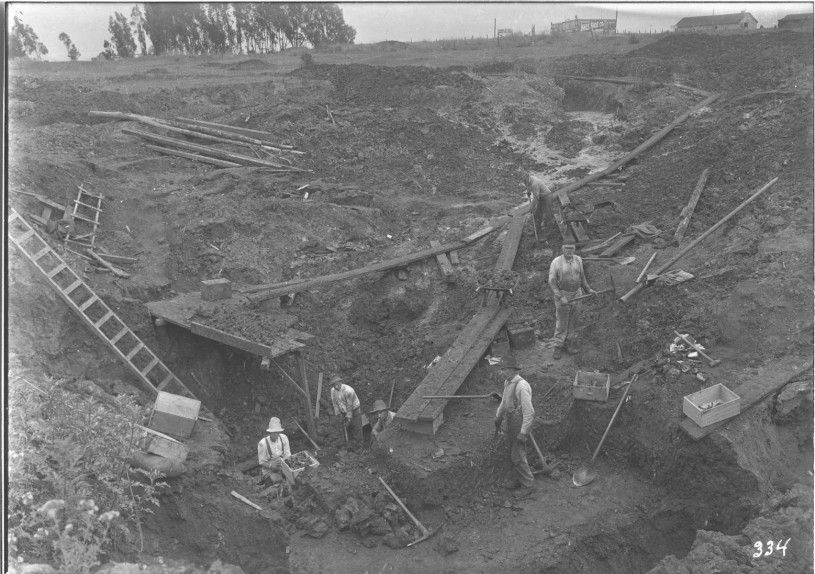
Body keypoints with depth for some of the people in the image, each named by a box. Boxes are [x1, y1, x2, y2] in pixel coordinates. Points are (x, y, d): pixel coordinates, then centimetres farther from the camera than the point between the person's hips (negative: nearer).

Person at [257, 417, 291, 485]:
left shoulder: (283, 438, -6)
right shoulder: (263, 443, -18)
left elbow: (287, 455, 3)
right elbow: (261, 462, -9)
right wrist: (271, 466, -26)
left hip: (282, 466, 4)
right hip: (269, 469, -4)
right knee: (278, 481, -29)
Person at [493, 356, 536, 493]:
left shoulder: (521, 386, -27)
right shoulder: (508, 382, 2)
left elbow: (529, 412, -25)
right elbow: (504, 401, 19)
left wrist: (523, 433, -23)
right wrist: (498, 417, 30)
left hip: (520, 425, -9)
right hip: (511, 423, 9)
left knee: (518, 457, 0)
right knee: (513, 454, 20)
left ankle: (528, 484, 15)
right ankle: (517, 480, 36)